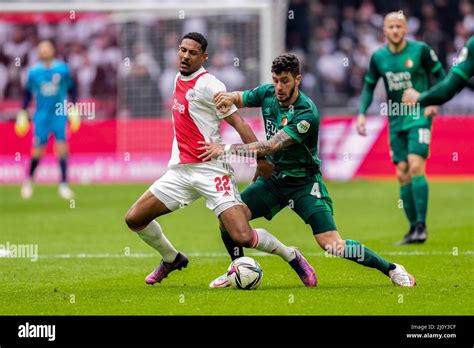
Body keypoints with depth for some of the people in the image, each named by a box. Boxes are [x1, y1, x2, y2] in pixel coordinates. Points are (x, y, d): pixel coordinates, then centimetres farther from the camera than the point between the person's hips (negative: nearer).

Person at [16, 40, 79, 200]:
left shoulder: (63, 69, -4)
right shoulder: (33, 72, -2)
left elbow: (71, 89, 8)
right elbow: (27, 93, 10)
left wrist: (74, 109, 5)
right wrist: (22, 113, 9)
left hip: (59, 115, 0)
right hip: (41, 116, 0)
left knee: (62, 148, -10)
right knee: (37, 151, 2)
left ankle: (63, 184, -3)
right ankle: (29, 180, 26)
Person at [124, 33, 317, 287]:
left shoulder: (207, 85, -12)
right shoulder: (179, 80, 12)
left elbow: (239, 123, -13)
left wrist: (262, 160, -19)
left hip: (211, 169, -7)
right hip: (180, 170, 7)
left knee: (242, 237, -17)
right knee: (134, 219, 2)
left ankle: (292, 257, 9)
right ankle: (172, 259, 27)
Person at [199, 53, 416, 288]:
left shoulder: (306, 113, -26)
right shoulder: (267, 93, -5)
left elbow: (270, 147, -30)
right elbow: (238, 98, 14)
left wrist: (226, 149, -31)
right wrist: (228, 98, -12)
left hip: (303, 183, -6)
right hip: (273, 178, 6)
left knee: (332, 245, -17)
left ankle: (392, 269, -1)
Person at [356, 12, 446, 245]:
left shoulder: (420, 50, -7)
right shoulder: (378, 57, 4)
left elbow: (440, 75, 3)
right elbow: (369, 87, 15)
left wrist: (435, 102, -10)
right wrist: (362, 114, 3)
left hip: (419, 118, -4)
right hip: (396, 121, 4)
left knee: (415, 167, -18)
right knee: (402, 174, 3)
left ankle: (421, 225, -15)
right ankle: (413, 228, 10)